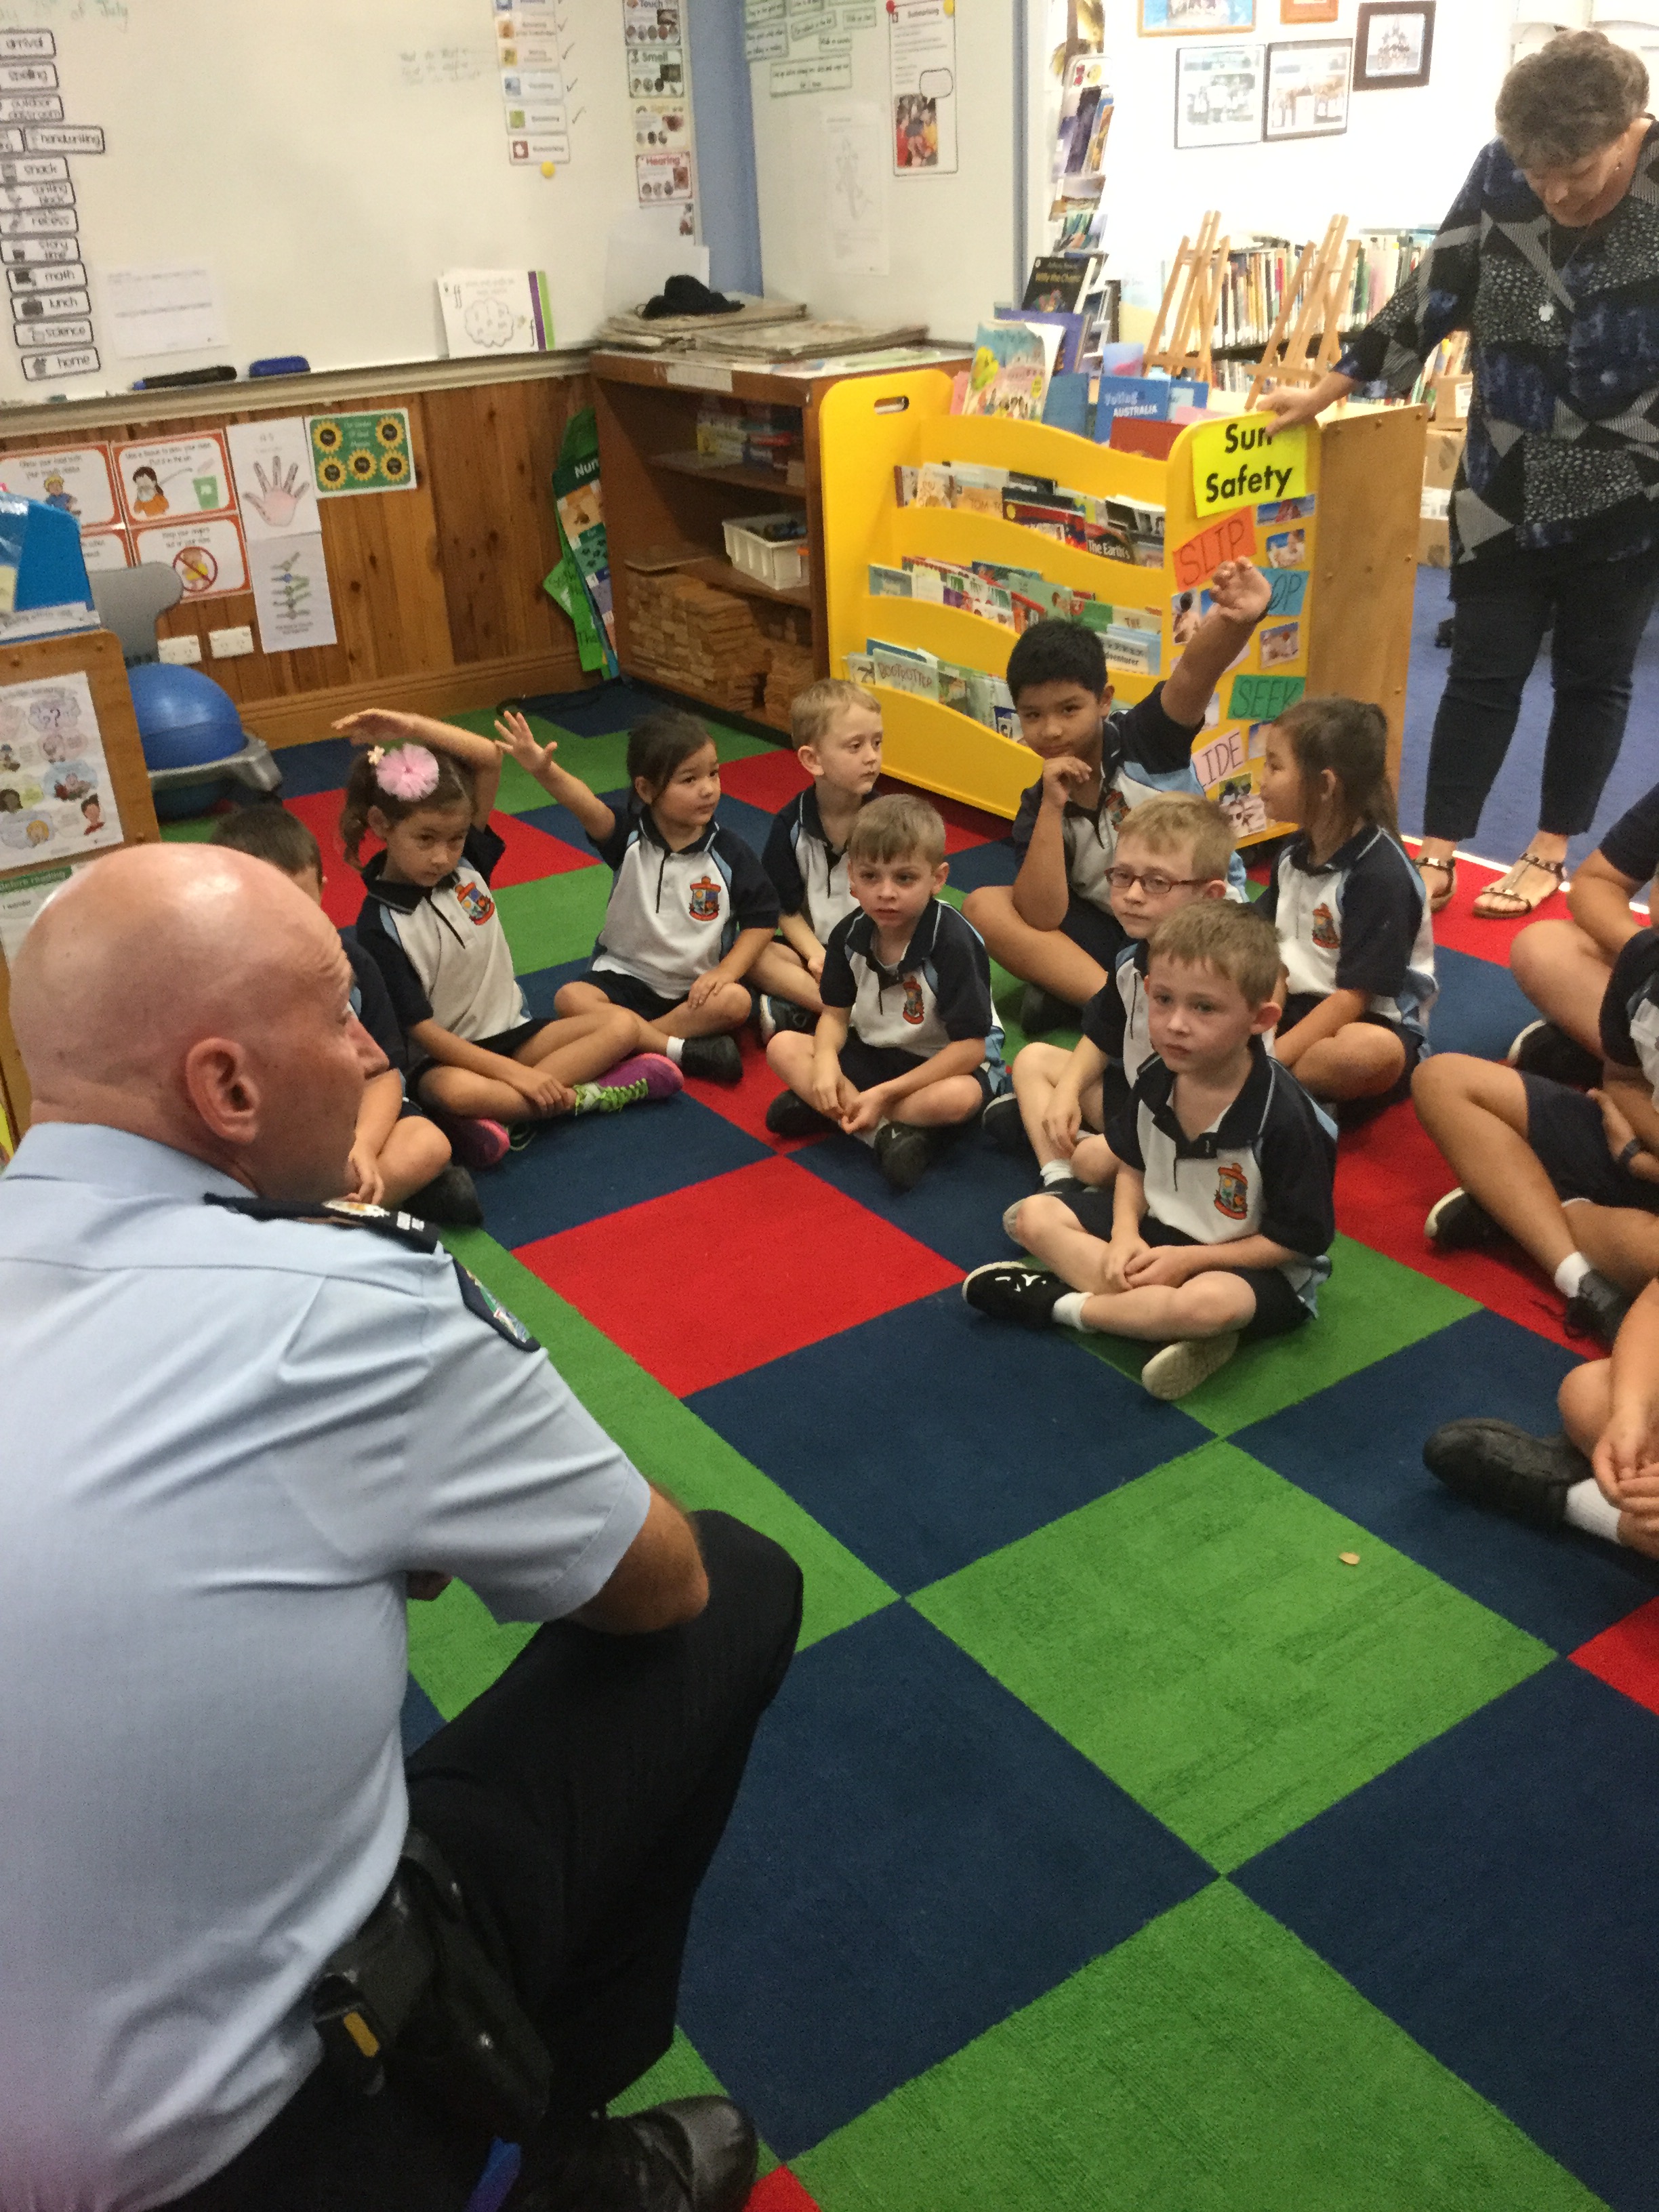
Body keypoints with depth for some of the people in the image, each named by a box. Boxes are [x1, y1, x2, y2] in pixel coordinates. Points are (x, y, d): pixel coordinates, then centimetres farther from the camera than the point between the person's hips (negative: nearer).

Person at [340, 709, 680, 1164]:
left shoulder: (466, 859, -1)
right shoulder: (379, 926, -16)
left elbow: (490, 758, -10)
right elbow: (421, 1029, -18)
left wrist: (414, 727, -21)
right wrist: (515, 1073, -24)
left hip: (512, 1032, 6)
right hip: (443, 1057, -6)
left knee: (624, 1025, -12)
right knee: (457, 1092, -41)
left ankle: (503, 1115, -22)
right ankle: (586, 1096, -20)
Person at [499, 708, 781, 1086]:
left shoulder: (727, 852, -8)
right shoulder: (630, 837, -10)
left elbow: (761, 918, -1)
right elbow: (588, 806, -31)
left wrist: (725, 972, -16)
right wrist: (544, 770, -52)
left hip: (697, 986, 0)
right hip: (626, 974, 0)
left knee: (736, 1002, -30)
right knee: (570, 999, -26)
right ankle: (682, 1050, -28)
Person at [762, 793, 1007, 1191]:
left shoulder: (953, 943, -25)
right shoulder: (851, 934, -9)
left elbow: (969, 1046, -25)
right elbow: (836, 1013, 1)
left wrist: (884, 1093, -28)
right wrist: (826, 1061, -23)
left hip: (944, 1063, -6)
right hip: (872, 1054, 6)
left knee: (958, 1098, -40)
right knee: (783, 1047, -13)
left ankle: (827, 1111, -24)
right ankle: (887, 1131, -25)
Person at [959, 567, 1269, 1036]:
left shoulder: (1145, 739, -10)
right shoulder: (1038, 808, -5)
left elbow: (1195, 672, -32)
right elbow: (1041, 921, -17)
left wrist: (1239, 622, -56)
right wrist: (1053, 807, -23)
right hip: (1108, 933, 3)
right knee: (983, 906, -16)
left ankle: (1073, 992, -21)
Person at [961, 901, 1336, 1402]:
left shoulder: (1281, 1115, -28)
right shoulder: (1155, 1079, -12)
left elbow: (1298, 1240, -20)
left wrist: (1189, 1259, -22)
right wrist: (1126, 1234, -13)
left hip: (1259, 1269, -6)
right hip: (1159, 1229, 7)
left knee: (1210, 1301, -40)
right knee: (1035, 1216, -5)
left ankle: (1059, 1303, -17)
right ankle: (1164, 1317, -20)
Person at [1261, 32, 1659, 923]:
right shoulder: (1501, 173, -7)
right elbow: (1433, 295, 2)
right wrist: (1326, 392, 5)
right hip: (1507, 482, 2)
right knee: (1482, 670, 5)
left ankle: (1549, 855, 23)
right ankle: (1437, 855, 12)